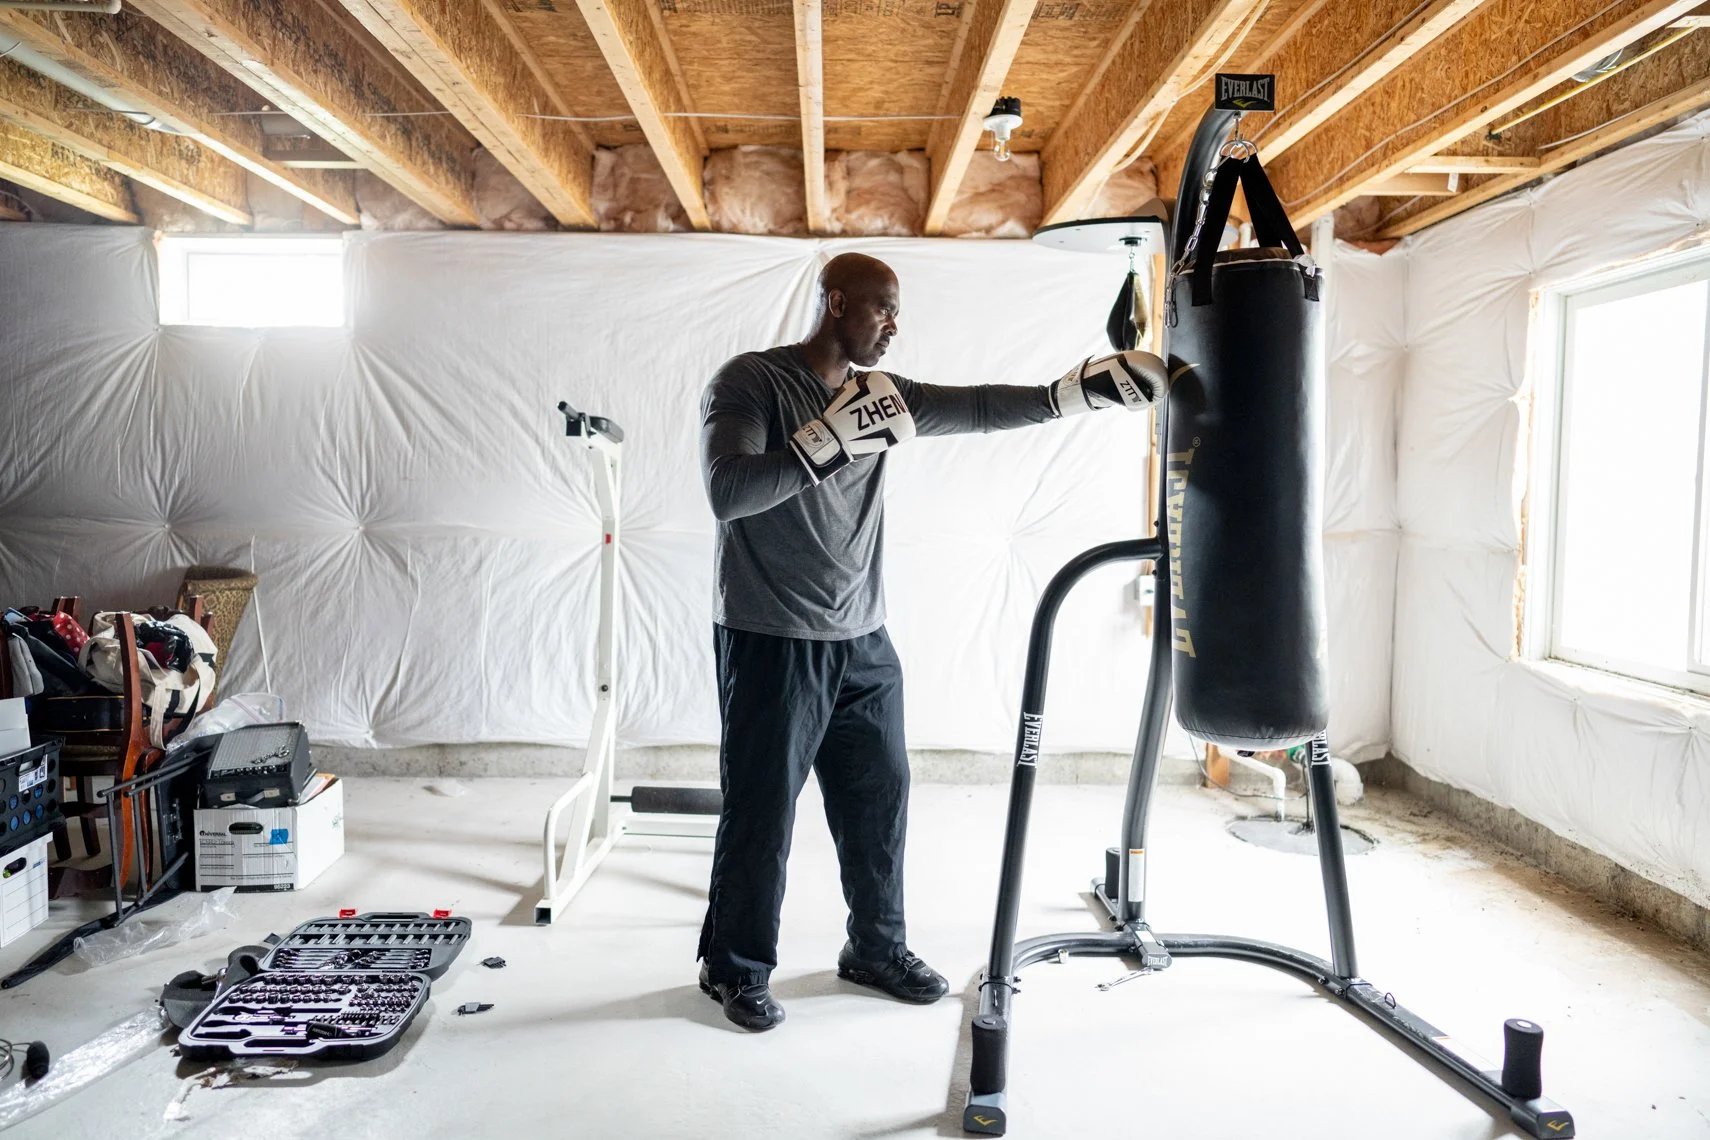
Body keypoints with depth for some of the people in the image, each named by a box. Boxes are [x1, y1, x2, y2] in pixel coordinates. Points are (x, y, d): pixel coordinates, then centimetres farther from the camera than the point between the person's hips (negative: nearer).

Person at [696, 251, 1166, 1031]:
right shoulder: (750, 381, -9)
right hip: (772, 643, -6)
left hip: (864, 641, 6)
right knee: (762, 812, 2)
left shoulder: (881, 394, 10)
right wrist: (833, 437, -27)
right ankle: (736, 968, 23)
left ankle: (877, 948, 32)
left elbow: (979, 408, 8)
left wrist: (1087, 387, 0)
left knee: (880, 799, 13)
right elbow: (727, 492, -22)